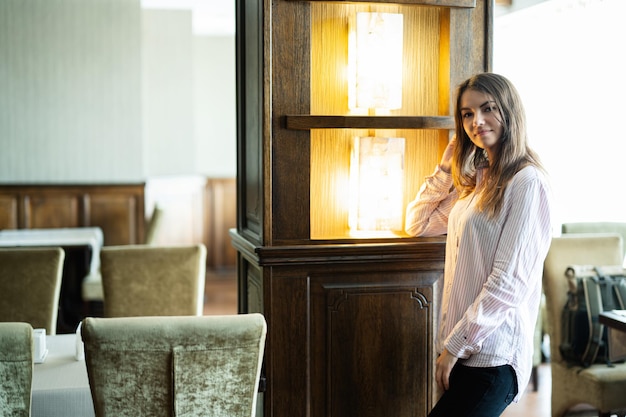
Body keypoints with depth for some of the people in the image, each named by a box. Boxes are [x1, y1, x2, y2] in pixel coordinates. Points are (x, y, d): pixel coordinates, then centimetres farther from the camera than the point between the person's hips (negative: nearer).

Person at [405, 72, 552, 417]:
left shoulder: (527, 182, -13)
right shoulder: (477, 180, 13)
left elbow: (509, 283, -17)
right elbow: (417, 224, 20)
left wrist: (455, 345, -14)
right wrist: (448, 165, 11)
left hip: (493, 359, -8)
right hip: (462, 351, 8)